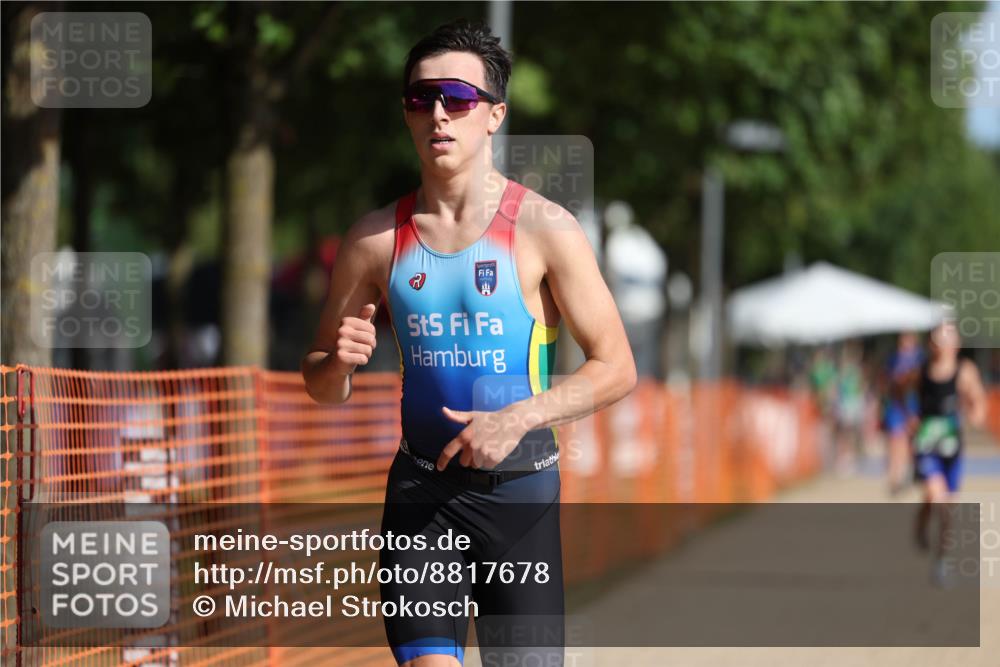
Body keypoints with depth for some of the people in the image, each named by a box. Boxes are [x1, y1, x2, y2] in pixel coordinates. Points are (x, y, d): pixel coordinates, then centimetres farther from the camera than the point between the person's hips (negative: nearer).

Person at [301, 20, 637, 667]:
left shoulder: (544, 229, -5)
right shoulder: (377, 238, 4)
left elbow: (616, 368, -4)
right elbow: (321, 385, 13)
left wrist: (517, 419, -18)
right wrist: (339, 364, -12)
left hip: (520, 490, -2)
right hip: (421, 490, 2)